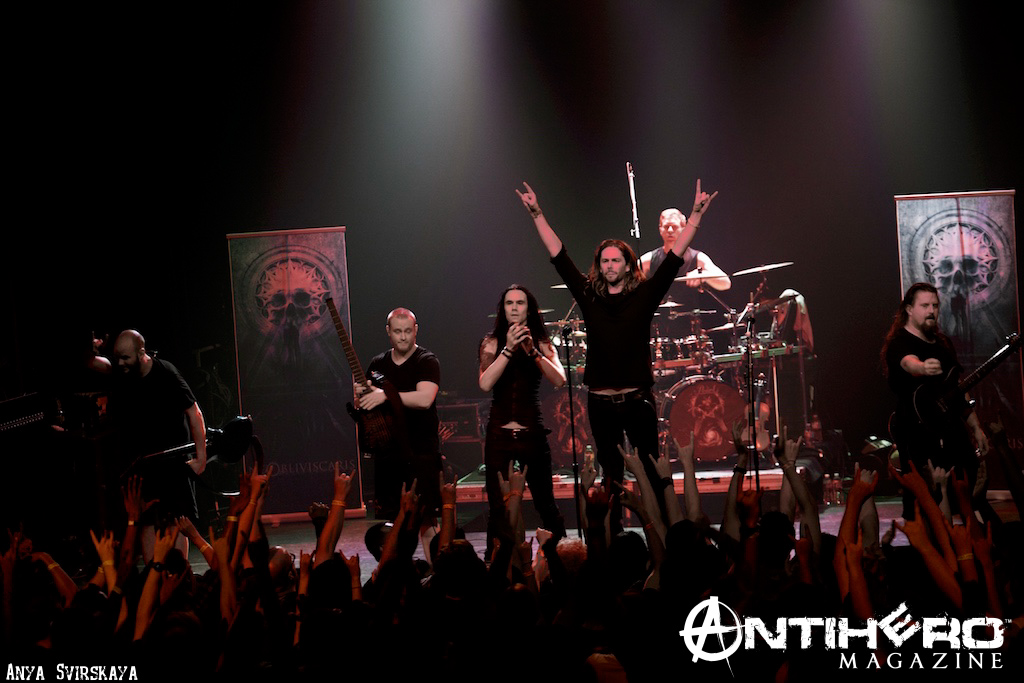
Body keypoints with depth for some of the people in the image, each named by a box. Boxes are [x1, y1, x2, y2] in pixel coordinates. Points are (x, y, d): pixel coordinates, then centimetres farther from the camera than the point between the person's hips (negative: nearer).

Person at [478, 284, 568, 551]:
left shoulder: (542, 344, 6)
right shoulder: (491, 343, 5)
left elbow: (559, 380, -11)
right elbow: (485, 383, -12)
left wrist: (532, 351, -22)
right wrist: (509, 349, -19)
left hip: (533, 434, 0)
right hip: (499, 436, 0)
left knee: (546, 506, 2)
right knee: (499, 511, -1)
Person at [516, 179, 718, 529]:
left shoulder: (644, 295, 2)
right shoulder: (588, 296, 6)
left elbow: (674, 257, -2)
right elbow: (559, 256, 6)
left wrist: (696, 215, -8)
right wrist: (537, 215, 3)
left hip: (638, 400, -2)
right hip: (601, 402, 2)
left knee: (651, 472, 2)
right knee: (611, 474, 9)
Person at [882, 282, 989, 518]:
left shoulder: (943, 343, 18)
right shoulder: (899, 343, -7)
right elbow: (909, 363, -32)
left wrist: (976, 428, 20)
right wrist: (924, 368, -55)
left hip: (953, 433, 7)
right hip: (918, 435, -7)